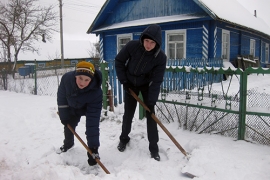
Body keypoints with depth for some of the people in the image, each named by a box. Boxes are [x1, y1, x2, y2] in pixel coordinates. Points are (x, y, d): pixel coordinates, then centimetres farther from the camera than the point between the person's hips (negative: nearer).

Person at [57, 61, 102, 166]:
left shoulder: (96, 93, -44)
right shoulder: (67, 78, -37)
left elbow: (93, 121, -44)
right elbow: (61, 96, -15)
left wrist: (93, 145, -45)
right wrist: (63, 115, -10)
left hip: (90, 107, -3)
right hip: (72, 107, 3)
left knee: (92, 122, -21)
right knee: (68, 125, 17)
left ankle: (93, 150, 1)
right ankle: (68, 144, 49)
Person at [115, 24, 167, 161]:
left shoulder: (161, 57, -26)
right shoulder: (132, 45, -25)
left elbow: (156, 81, -22)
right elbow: (119, 61, -8)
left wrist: (151, 102, -26)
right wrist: (124, 81, -11)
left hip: (146, 85, 0)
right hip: (130, 84, 1)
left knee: (150, 115, -5)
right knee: (128, 113, 6)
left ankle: (154, 148, 7)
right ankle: (124, 138, 31)